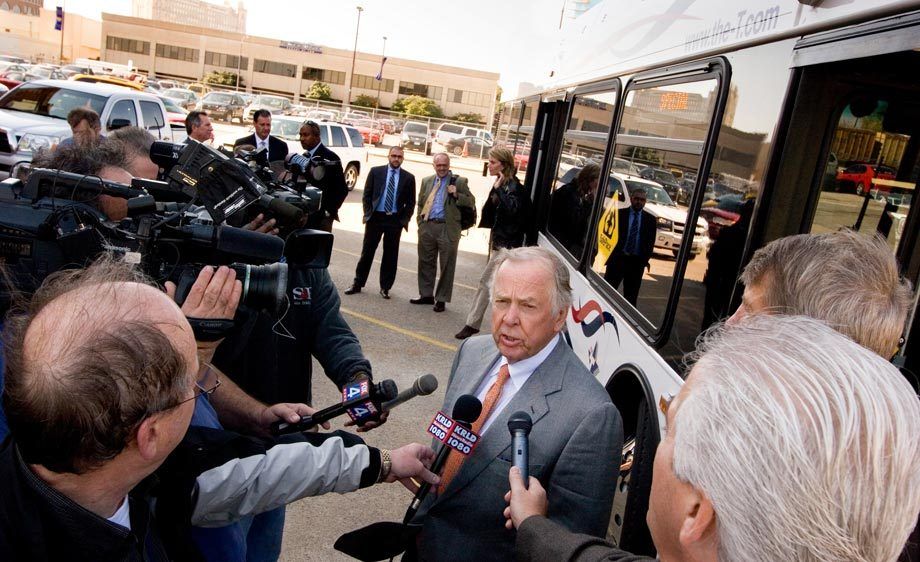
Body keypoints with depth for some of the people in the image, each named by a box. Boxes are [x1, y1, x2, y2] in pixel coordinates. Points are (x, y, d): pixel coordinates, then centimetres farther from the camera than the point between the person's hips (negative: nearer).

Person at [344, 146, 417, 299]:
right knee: (367, 252, 6)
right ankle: (358, 284, 16)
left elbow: (411, 203, 6)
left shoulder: (408, 177, 3)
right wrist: (368, 213, -1)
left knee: (390, 255, 6)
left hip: (395, 220, 0)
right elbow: (367, 195, 5)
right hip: (375, 217, 0)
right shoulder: (375, 171, 3)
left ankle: (385, 287, 17)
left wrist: (404, 220, -3)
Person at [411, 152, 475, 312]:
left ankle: (441, 299, 9)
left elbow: (471, 203, -1)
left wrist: (457, 195, -15)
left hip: (447, 228, -4)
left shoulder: (459, 182, 1)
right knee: (426, 263, 12)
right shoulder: (426, 181, 14)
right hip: (427, 227, 4)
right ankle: (426, 295, 25)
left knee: (446, 266, 0)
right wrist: (420, 222, 9)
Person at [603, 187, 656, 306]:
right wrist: (611, 254, -6)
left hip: (637, 262, 1)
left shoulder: (650, 219, 6)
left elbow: (651, 241, 5)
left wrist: (646, 258, -5)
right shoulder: (619, 213, 1)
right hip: (618, 259, -1)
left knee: (631, 296, 6)